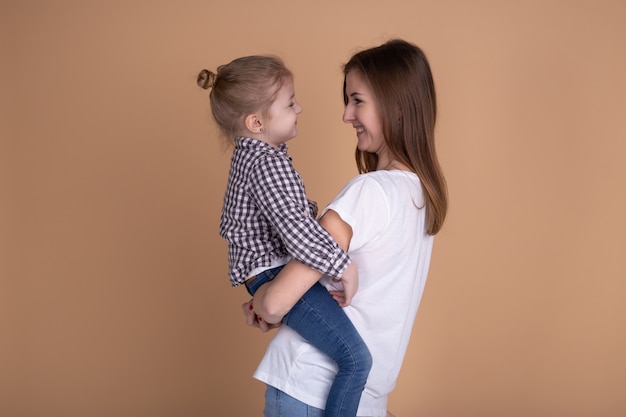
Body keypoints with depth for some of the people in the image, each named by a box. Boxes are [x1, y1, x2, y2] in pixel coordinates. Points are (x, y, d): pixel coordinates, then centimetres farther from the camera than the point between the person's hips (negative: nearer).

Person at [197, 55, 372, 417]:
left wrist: (307, 208, 20)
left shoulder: (247, 156, 13)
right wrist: (343, 265, -26)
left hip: (266, 273, 11)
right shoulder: (269, 163, -20)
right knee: (356, 358, -18)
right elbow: (294, 227, -32)